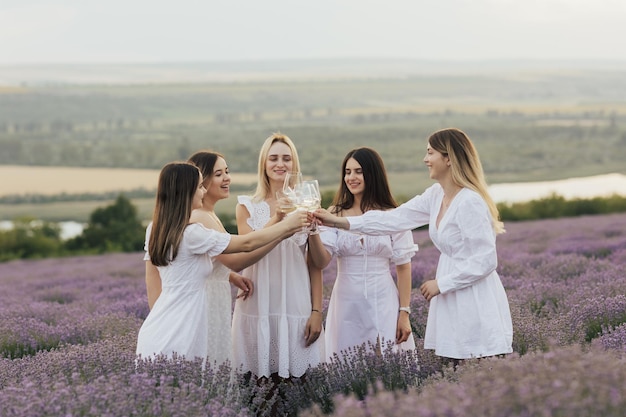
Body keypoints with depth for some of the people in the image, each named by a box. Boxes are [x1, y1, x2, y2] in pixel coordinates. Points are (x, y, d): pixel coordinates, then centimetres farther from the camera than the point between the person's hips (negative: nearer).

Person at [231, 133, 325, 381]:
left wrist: (317, 311, -1)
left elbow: (315, 264, 5)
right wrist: (277, 218, -19)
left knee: (297, 379, -2)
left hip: (296, 305, 0)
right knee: (259, 382, 0)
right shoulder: (247, 207, 6)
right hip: (258, 306, 0)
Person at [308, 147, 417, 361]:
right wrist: (313, 230, -24)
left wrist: (404, 313, -3)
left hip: (383, 304, -1)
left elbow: (403, 266, 2)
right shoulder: (335, 214, 4)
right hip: (346, 304, 1)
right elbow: (322, 261, -7)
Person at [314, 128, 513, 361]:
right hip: (452, 302, 8)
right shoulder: (436, 195, 8)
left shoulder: (471, 203, -18)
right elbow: (395, 218, 10)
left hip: (476, 304, -8)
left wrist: (441, 283, -11)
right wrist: (339, 222, 7)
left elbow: (484, 261, -19)